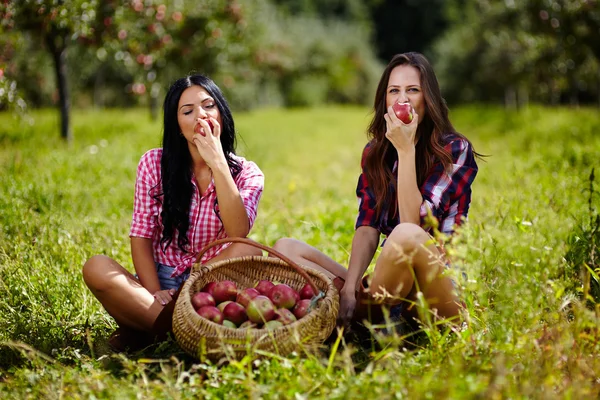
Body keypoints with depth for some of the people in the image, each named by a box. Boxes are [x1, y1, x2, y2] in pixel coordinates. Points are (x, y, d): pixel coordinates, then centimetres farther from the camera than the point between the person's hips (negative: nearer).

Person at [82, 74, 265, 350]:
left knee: (249, 253, -32)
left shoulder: (246, 174, 1)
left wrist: (217, 162, -21)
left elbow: (238, 233, -19)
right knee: (96, 268, -26)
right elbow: (141, 237, -2)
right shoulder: (154, 164, 2)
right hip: (160, 283, 0)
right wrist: (155, 295, -17)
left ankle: (140, 329, -26)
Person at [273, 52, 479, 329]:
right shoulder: (375, 152, 11)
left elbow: (414, 223, -16)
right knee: (285, 248, -5)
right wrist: (349, 287, -16)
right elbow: (367, 228, 0)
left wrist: (406, 150, -16)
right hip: (394, 290, 5)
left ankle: (365, 317, -13)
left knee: (406, 235, -37)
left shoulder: (455, 150, -3)